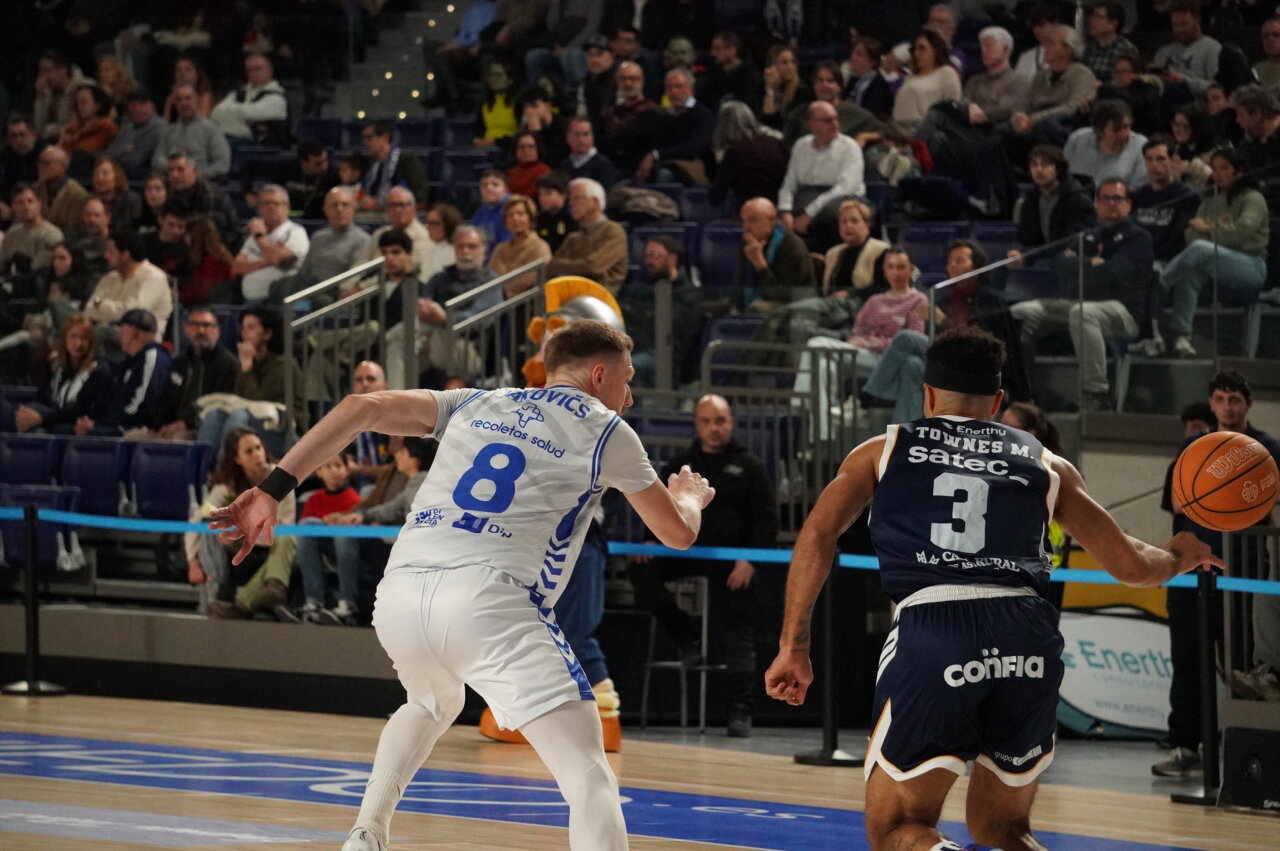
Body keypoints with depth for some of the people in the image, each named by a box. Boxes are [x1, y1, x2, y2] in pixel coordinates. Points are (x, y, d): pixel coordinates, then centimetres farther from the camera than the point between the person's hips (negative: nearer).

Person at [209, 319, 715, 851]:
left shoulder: (476, 404, 26)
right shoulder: (606, 430, 15)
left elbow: (361, 408, 13)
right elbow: (678, 533, 22)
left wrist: (273, 491, 12)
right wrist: (691, 497, 45)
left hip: (400, 596, 6)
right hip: (487, 601, -6)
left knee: (435, 703, 40)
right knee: (588, 775, -10)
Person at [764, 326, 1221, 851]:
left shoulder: (883, 451, 21)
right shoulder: (1044, 464, 24)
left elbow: (818, 535, 6)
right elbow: (1130, 564, 24)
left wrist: (793, 646, 7)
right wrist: (1178, 557, 45)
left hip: (930, 632, -2)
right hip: (1028, 639, 3)